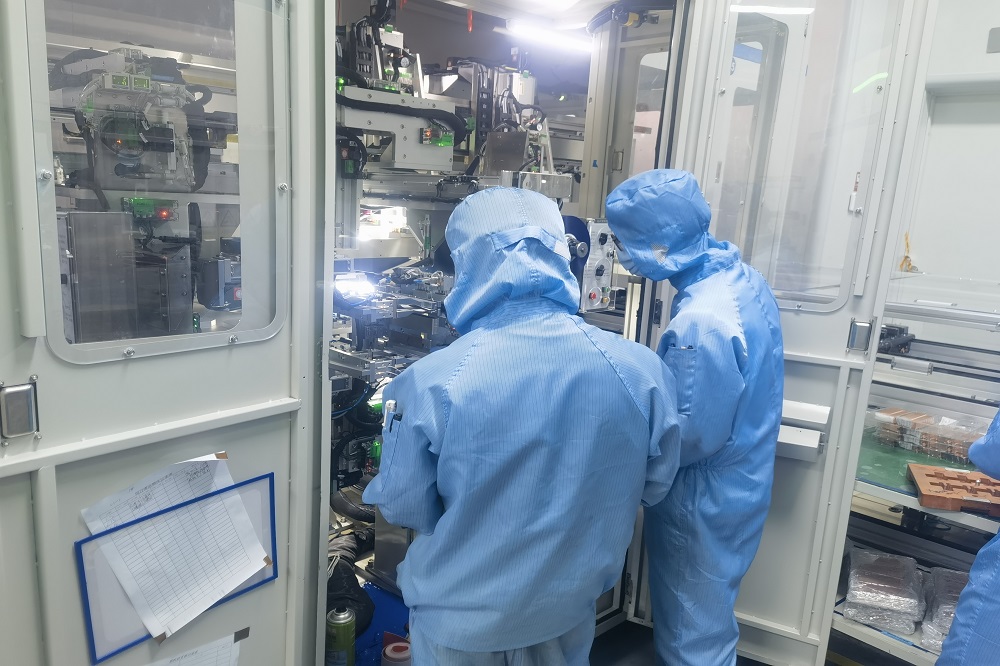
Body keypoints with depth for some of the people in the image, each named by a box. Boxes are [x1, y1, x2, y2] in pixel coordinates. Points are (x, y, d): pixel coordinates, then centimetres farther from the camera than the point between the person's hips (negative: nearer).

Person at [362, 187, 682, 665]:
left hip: (462, 616, -2)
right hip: (570, 605, 3)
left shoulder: (432, 382, -28)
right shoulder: (641, 370, -19)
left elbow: (404, 507, -14)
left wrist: (397, 422, 2)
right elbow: (655, 484, -3)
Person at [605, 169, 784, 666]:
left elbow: (694, 435, -26)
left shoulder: (702, 322, -34)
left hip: (704, 504, -9)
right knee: (704, 618, 29)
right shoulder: (741, 276, -3)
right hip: (735, 487, 9)